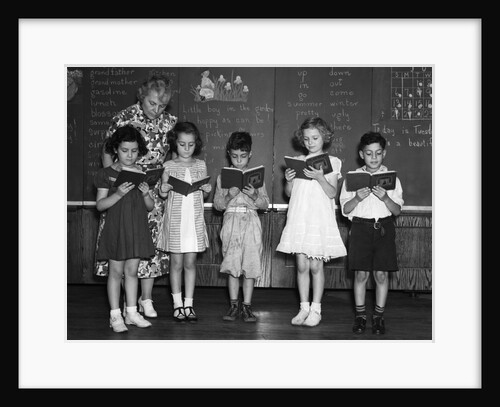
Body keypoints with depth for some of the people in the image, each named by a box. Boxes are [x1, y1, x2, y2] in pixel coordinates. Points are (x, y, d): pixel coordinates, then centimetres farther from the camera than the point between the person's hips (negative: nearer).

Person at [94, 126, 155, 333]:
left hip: (137, 229, 3)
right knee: (116, 271, 2)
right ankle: (115, 315, 10)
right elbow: (100, 205, -6)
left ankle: (132, 312, 17)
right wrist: (119, 193, -21)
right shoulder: (106, 174, -2)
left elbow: (151, 206, 8)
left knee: (132, 271, 9)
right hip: (116, 229, -3)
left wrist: (146, 193, -13)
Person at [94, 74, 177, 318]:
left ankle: (146, 299, 17)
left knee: (152, 243, 4)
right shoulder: (123, 119, -11)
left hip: (154, 192, 3)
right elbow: (107, 153, -2)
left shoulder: (170, 123, -1)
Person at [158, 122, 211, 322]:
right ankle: (177, 304, 12)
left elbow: (203, 195, 12)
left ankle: (189, 304, 12)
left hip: (195, 219, 1)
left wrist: (207, 190, -10)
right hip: (175, 219, -1)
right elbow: (163, 194, 5)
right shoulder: (169, 166, 1)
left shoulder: (201, 165, 7)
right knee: (176, 262, 3)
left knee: (190, 262, 4)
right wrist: (163, 190, -17)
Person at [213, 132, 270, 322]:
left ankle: (247, 306, 8)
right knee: (231, 264, 1)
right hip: (231, 221, 0)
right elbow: (217, 204, 4)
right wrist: (229, 196, -14)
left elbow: (265, 204, 5)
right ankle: (234, 305, 11)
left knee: (250, 265, -1)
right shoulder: (223, 177, 6)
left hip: (251, 222, 0)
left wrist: (254, 195, -14)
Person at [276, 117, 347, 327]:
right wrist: (288, 180, -7)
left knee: (316, 265, -2)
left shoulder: (332, 162, 3)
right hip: (299, 218, 3)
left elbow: (332, 194, -5)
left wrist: (320, 178, -20)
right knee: (301, 265, 2)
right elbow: (289, 193, 12)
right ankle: (304, 307, 13)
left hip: (320, 218, -3)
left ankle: (315, 309, 9)